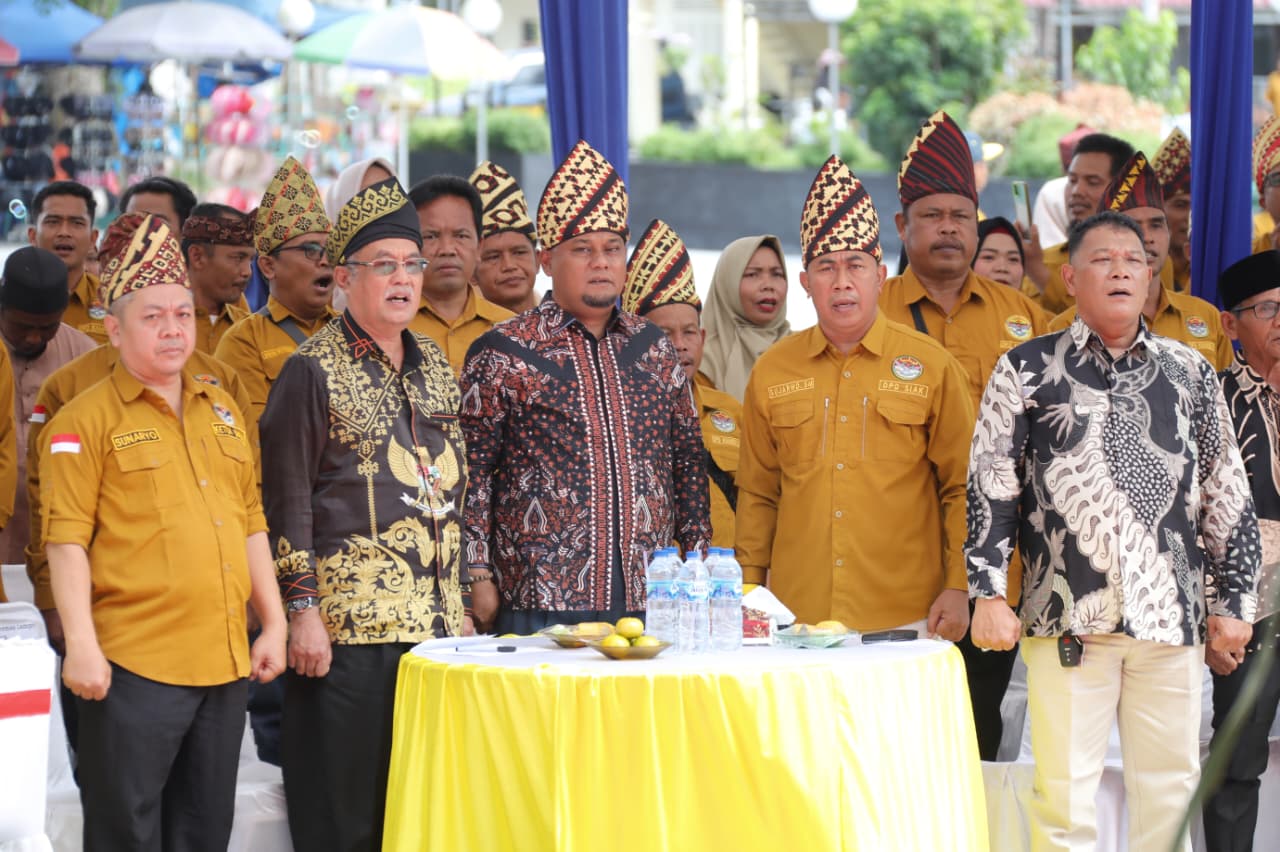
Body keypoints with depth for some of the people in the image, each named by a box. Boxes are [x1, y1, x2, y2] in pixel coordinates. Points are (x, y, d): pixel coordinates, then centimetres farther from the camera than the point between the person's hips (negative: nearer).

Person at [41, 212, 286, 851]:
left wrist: (273, 623, 14)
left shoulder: (221, 410, 15)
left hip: (225, 662, 6)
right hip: (132, 666, -6)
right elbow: (67, 541, -10)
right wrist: (81, 646, -17)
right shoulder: (86, 421, -5)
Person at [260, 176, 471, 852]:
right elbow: (287, 498, -7)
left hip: (435, 619, 6)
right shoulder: (315, 370, -4)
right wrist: (302, 610, -13)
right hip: (349, 621, -6)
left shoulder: (434, 367, 15)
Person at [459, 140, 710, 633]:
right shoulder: (503, 353, 1)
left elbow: (687, 463, 18)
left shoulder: (654, 348, 14)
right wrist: (479, 579, -7)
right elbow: (471, 475, -1)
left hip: (652, 598, 4)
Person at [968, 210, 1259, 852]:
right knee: (1064, 791, -1)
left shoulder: (1189, 373, 12)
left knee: (1171, 787, 6)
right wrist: (986, 594, -5)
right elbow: (990, 487, 3)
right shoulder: (1027, 370, 5)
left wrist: (1231, 600, 10)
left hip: (1170, 612, 2)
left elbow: (1225, 493, 14)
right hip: (1067, 617, -2)